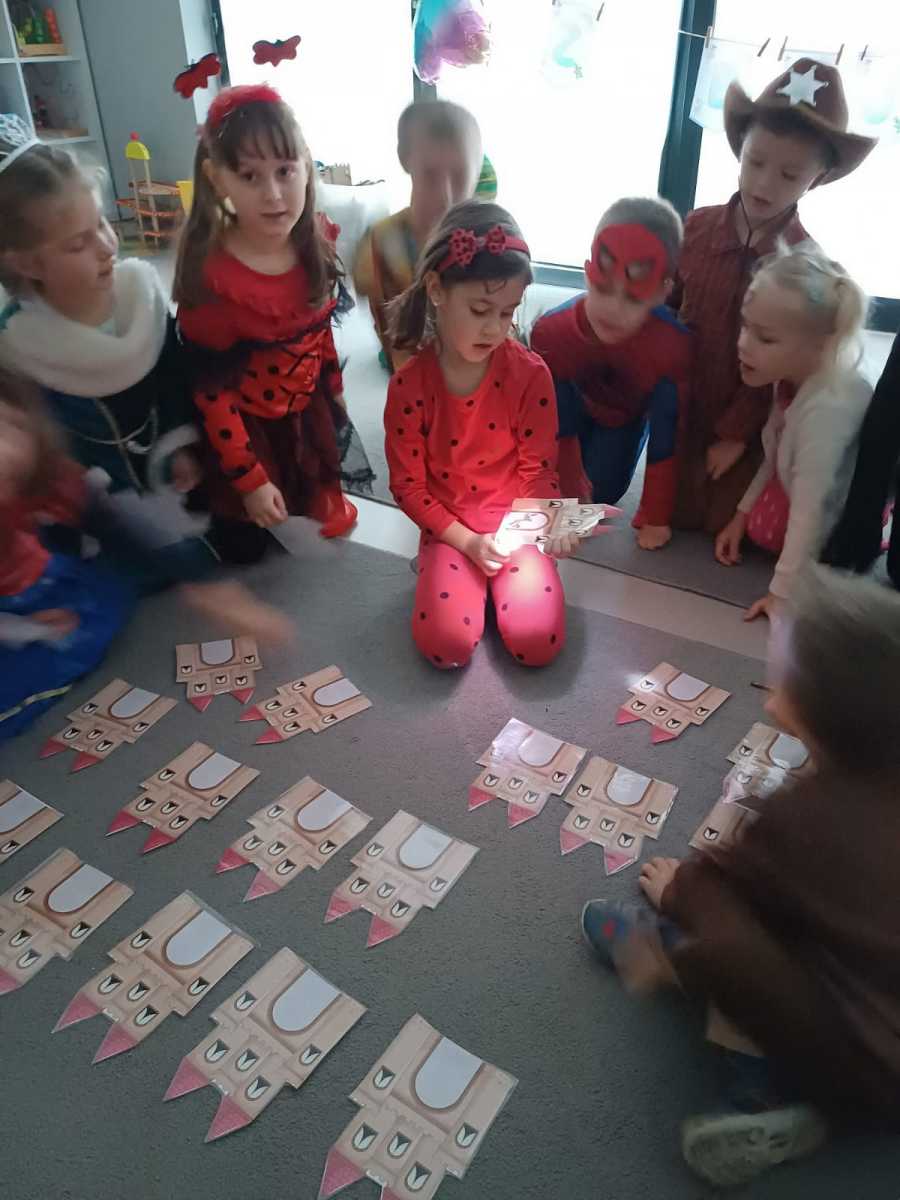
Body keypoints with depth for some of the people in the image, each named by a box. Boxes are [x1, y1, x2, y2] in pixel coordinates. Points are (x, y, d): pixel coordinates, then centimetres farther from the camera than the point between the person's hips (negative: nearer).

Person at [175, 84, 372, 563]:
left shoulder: (315, 245, -10)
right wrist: (248, 478, -19)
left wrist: (333, 391, 16)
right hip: (245, 427, -5)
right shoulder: (210, 278, -28)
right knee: (251, 544, 13)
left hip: (308, 410, 5)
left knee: (322, 505, 26)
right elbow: (209, 389, -22)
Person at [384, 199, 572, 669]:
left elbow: (537, 468, -4)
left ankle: (499, 576, 13)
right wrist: (467, 541, -15)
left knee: (538, 643, -17)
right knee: (446, 646, -20)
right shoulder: (408, 384, -12)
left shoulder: (530, 373, -11)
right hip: (449, 528, 0)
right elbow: (408, 484, -6)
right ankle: (468, 573, 12)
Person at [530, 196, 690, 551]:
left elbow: (669, 441, -30)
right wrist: (571, 501, -23)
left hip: (632, 412, -1)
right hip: (579, 405, 1)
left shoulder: (674, 345, -42)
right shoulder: (550, 332, -38)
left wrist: (655, 518, -24)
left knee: (601, 493, -8)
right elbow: (555, 428, -26)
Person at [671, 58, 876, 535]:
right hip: (683, 407, 3)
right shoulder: (697, 226, -9)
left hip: (747, 422, -2)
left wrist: (736, 434, -13)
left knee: (723, 523, 7)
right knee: (675, 512, 11)